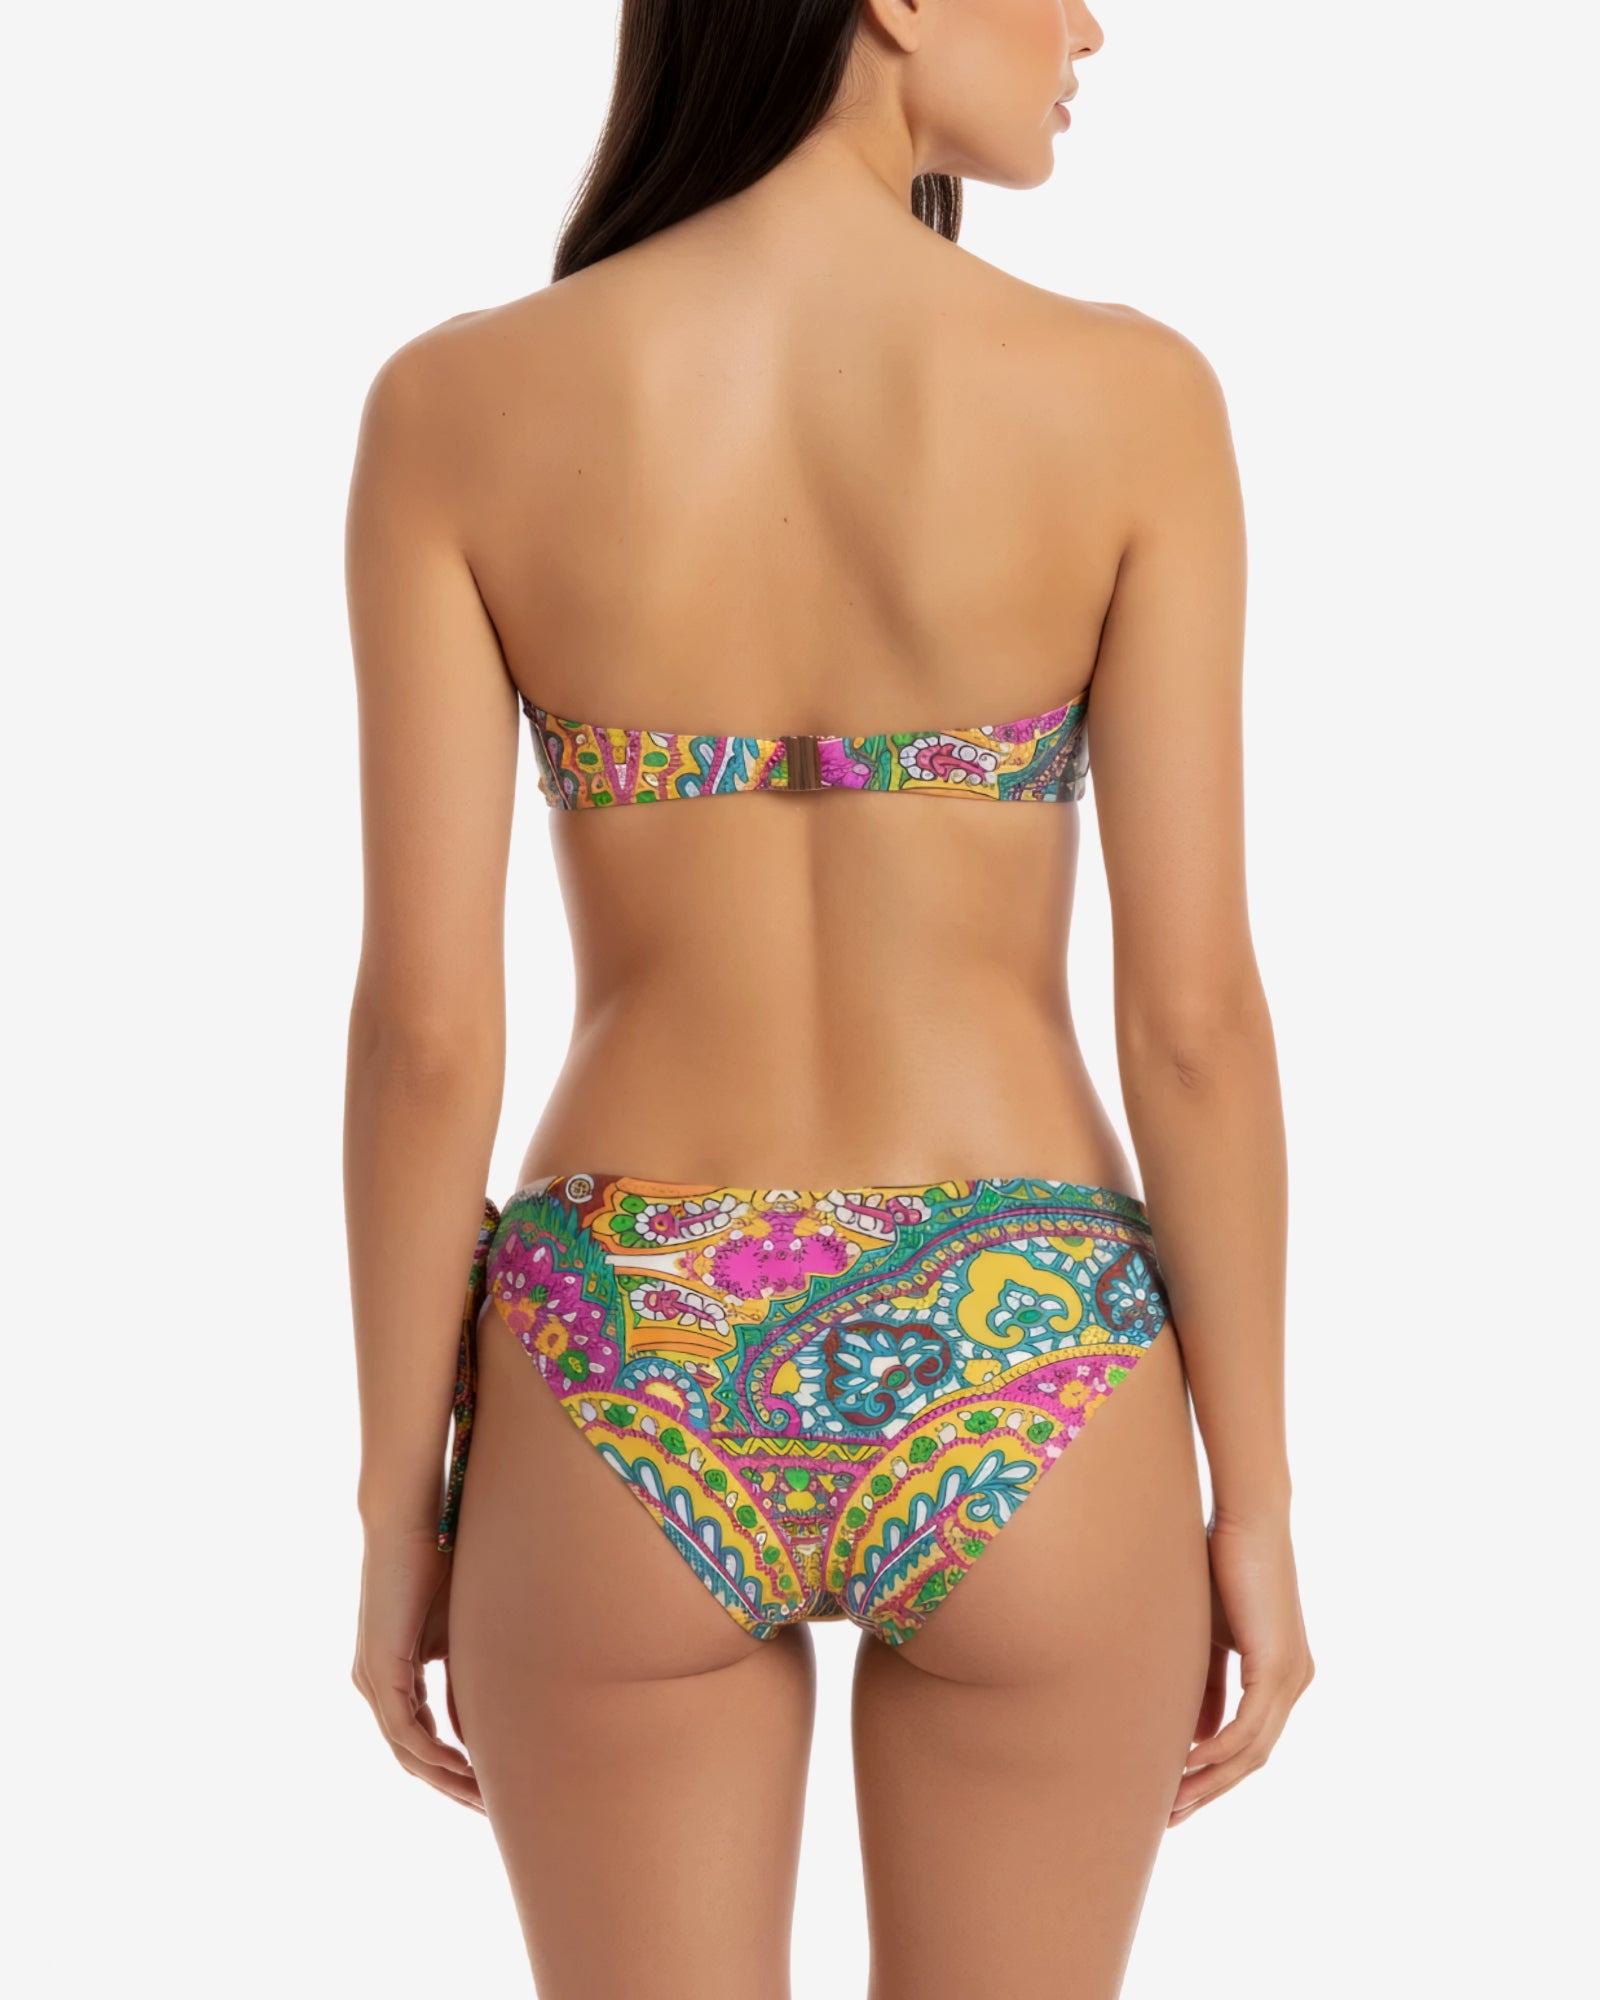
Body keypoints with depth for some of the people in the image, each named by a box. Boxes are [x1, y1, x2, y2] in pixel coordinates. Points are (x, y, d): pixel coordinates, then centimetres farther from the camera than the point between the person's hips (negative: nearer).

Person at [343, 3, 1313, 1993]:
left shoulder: (459, 405, -7)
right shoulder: (1127, 398, -10)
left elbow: (425, 1024, -8)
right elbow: (1195, 1011, -9)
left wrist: (399, 1509, 4)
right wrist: (1256, 1499, 3)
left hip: (625, 1399, 1)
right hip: (1019, 1400, 0)